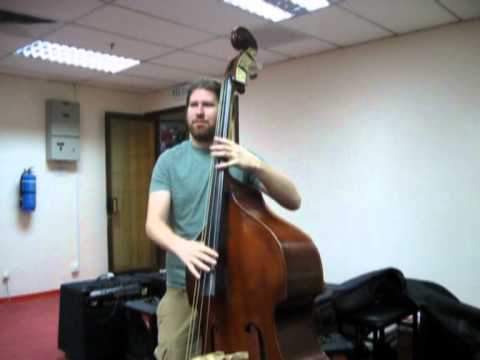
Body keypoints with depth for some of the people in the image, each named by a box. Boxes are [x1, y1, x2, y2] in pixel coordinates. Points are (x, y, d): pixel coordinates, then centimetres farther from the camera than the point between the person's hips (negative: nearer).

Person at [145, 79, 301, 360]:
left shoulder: (241, 158, 1)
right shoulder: (169, 160, 2)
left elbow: (293, 201, -8)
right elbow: (154, 222, -8)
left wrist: (256, 164, -25)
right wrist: (180, 245, -30)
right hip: (183, 289, 0)